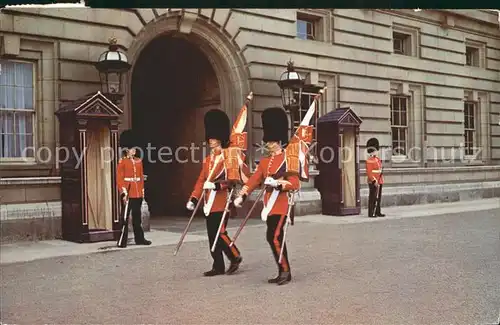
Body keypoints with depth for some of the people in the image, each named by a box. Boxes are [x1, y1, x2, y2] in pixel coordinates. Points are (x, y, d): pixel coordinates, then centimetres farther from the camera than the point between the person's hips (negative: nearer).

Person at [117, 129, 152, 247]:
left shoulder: (138, 161, 11)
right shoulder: (122, 162, -6)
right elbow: (119, 179, -10)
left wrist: (142, 191, 12)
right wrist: (123, 193, -17)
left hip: (138, 194, 6)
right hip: (128, 194, -6)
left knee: (137, 217, 12)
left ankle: (139, 239, 19)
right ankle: (123, 241, 4)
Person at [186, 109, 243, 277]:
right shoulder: (208, 159, 15)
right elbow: (201, 180, 13)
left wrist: (216, 184, -25)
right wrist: (193, 199, 6)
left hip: (222, 201, -7)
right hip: (209, 202, 7)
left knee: (220, 233, -8)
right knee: (212, 235, 7)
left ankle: (235, 257, 14)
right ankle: (218, 266, 14)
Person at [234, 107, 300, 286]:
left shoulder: (288, 159, -6)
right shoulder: (265, 161, 15)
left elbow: (295, 183, -13)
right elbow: (254, 180, 12)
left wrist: (277, 183, -27)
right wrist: (242, 196, 2)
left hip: (281, 204, -7)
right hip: (269, 204, 7)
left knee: (274, 237, -11)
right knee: (274, 237, 10)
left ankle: (285, 271, 0)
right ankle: (283, 272, 19)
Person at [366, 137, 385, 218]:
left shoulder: (378, 159, 16)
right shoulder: (369, 160, -12)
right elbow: (368, 172, -17)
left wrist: (381, 180, 16)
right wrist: (374, 181, -22)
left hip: (379, 182, 9)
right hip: (373, 182, -9)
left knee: (378, 197, 12)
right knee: (372, 198, -6)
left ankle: (377, 212, 18)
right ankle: (371, 213, -3)